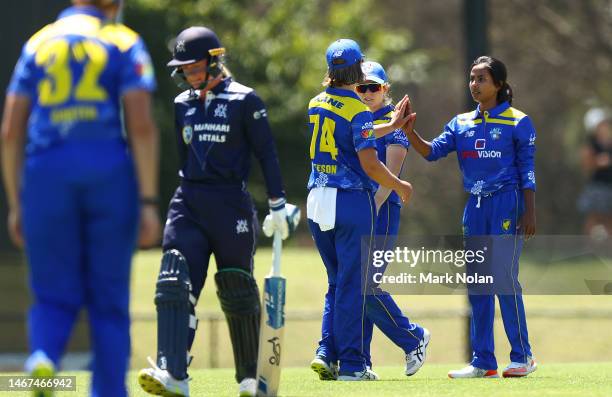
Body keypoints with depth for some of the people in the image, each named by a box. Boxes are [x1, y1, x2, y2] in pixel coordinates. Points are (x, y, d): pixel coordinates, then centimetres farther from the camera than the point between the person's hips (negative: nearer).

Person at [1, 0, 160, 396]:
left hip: (47, 174, 1)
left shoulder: (38, 44, 14)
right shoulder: (124, 43, 6)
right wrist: (149, 202, -5)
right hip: (110, 175, -1)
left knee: (56, 299, 6)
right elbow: (142, 126, -6)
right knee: (109, 301, 9)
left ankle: (43, 357, -25)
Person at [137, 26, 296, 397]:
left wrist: (278, 205, -5)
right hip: (187, 204, 4)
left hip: (231, 203, -4)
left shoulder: (244, 101, -4)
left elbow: (267, 153, -3)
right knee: (175, 284, -13)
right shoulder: (183, 104, 12)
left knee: (238, 291, 3)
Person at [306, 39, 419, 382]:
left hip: (317, 201, 6)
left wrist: (390, 126, 32)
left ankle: (327, 353, 3)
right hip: (351, 201, -6)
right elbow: (369, 163, -17)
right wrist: (399, 186, -2)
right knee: (352, 283, -1)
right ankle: (351, 364, 1)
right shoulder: (358, 110, -12)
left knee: (337, 281, 16)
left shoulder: (317, 104, 9)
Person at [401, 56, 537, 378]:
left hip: (507, 204, -6)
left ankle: (523, 355, -3)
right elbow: (434, 151, 2)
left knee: (503, 278, -12)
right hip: (475, 206, 6)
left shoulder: (518, 122, -1)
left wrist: (530, 212, -10)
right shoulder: (461, 123, 13)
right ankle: (483, 362, 9)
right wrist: (410, 133, -15)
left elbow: (527, 170, -4)